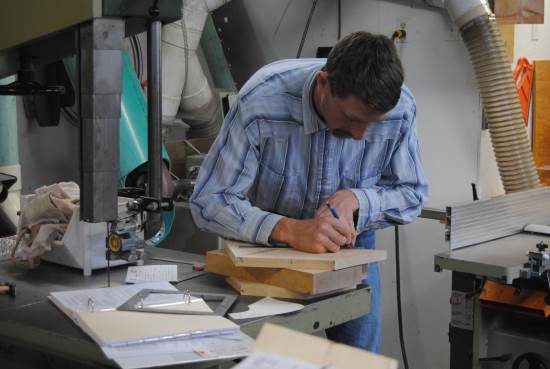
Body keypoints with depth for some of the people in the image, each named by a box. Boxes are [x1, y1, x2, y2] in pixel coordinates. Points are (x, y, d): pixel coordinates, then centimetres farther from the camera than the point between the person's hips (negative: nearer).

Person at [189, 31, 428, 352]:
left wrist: (355, 199, -29)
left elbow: (412, 193, -9)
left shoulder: (400, 107, -24)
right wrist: (289, 229, -43)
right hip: (268, 244, -2)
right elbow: (209, 202, -28)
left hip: (351, 244, 2)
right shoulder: (262, 101, -32)